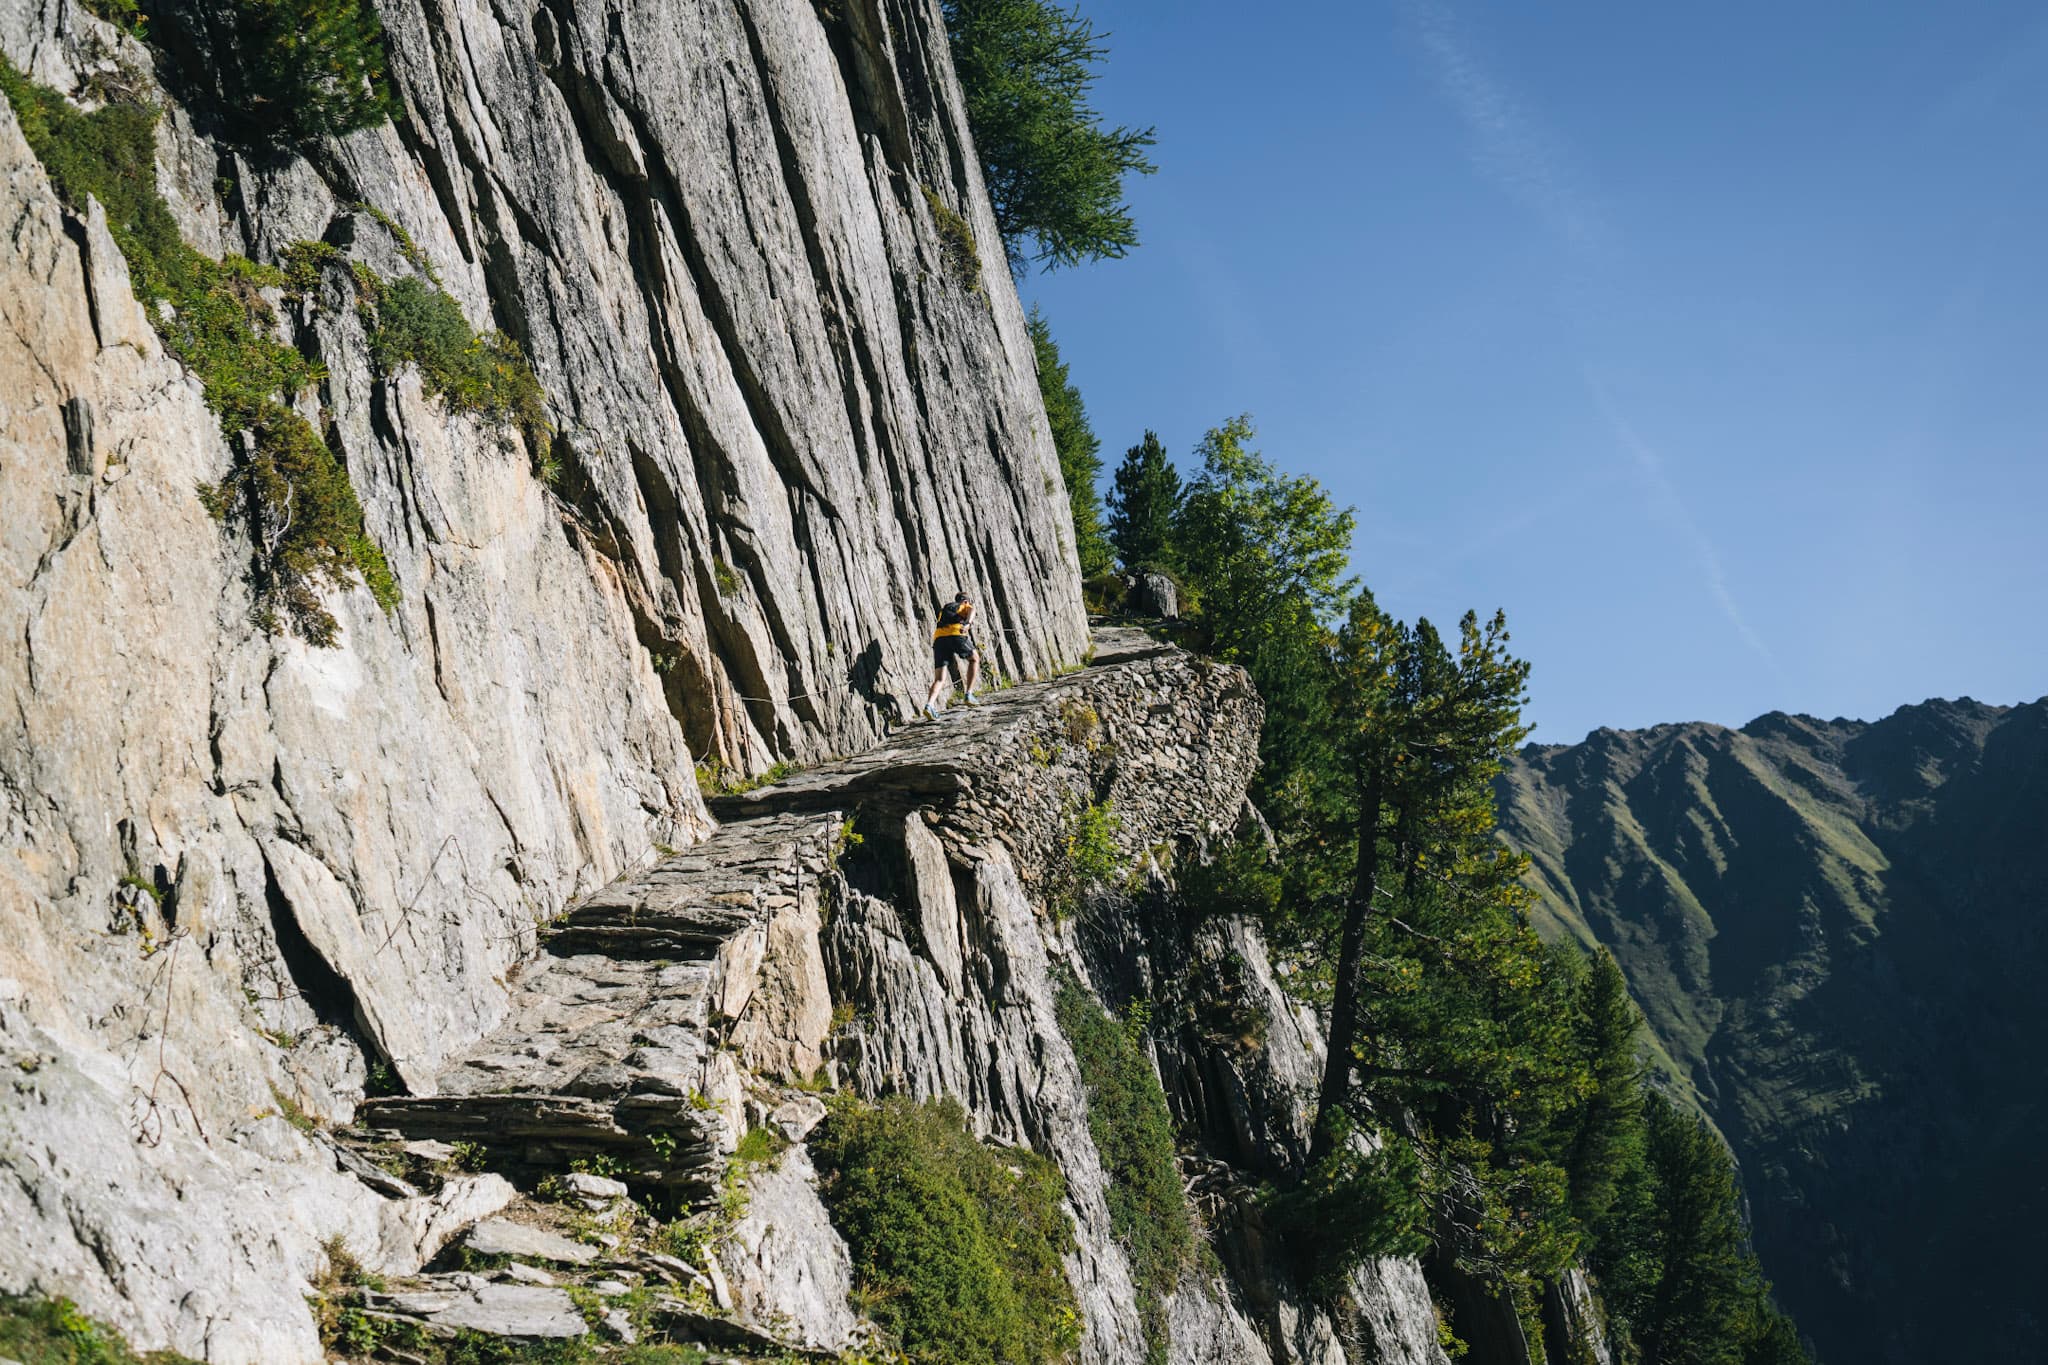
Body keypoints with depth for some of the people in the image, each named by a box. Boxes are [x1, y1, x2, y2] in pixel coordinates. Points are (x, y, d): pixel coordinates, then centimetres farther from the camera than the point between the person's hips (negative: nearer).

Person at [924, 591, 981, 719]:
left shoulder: (944, 609, 39)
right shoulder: (967, 606, 24)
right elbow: (971, 610, 0)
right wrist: (968, 624, -20)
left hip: (938, 637, 4)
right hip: (956, 634, -4)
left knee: (939, 679, 2)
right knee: (974, 658, 24)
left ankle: (929, 705, -23)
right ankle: (969, 695, 16)